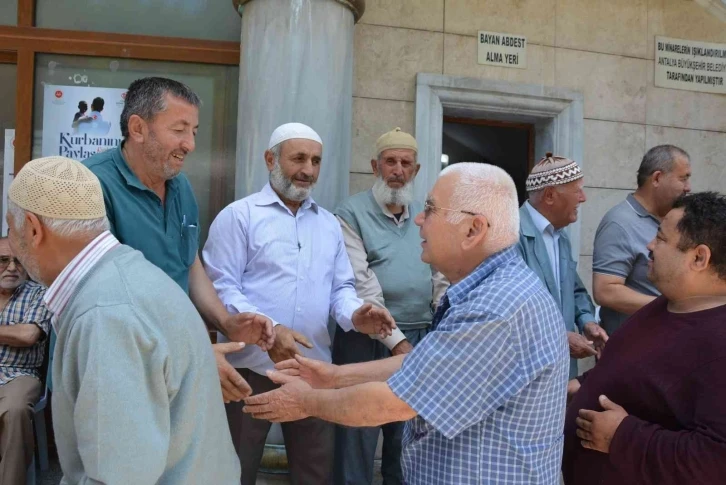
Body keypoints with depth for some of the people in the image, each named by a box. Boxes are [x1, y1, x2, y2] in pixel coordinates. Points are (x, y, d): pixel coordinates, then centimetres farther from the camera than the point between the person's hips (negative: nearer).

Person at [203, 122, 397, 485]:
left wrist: (354, 313, -10)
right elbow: (221, 287, -11)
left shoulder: (329, 224, 14)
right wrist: (267, 329, -24)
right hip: (252, 367, -4)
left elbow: (341, 287, 12)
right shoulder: (238, 216, -2)